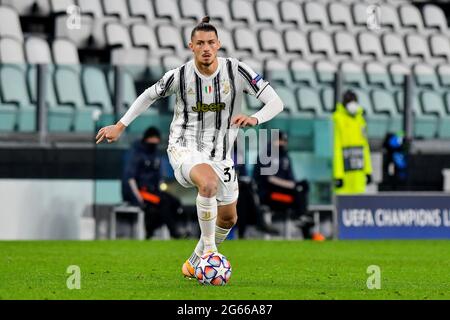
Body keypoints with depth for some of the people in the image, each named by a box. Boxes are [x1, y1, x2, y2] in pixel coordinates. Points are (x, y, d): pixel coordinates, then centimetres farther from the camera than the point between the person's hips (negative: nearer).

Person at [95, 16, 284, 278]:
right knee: (209, 183, -37)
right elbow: (150, 96, 8)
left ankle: (195, 264, 38)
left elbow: (276, 103, -15)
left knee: (228, 218, 14)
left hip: (220, 153, 4)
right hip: (184, 147, -4)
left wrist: (254, 119, -35)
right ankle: (209, 250, -23)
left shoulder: (237, 70, -13)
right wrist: (120, 126, 10)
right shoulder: (180, 75, -12)